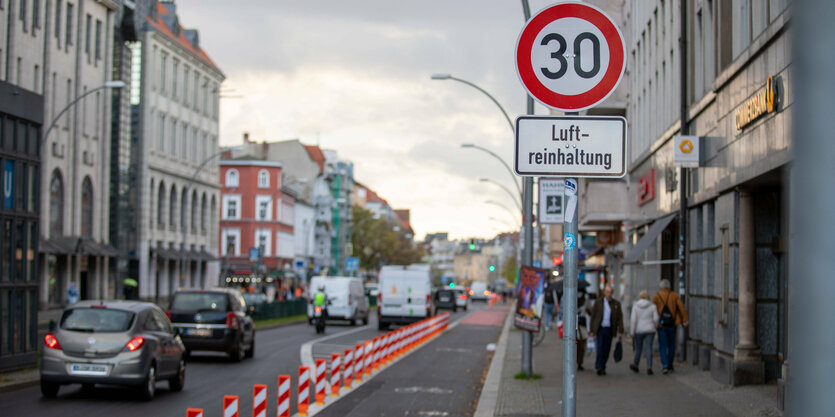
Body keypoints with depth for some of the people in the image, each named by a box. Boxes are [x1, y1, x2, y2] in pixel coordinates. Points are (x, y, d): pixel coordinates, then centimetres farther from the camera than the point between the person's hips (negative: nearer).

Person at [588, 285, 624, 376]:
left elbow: (620, 318, 3)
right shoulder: (598, 302, 3)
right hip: (600, 328, -2)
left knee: (606, 350, 5)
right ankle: (599, 367, -14)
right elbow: (593, 316, 4)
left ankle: (602, 367, 16)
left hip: (609, 330, 2)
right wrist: (591, 331, 0)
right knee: (600, 348, -13)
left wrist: (620, 331, -6)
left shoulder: (616, 304, 5)